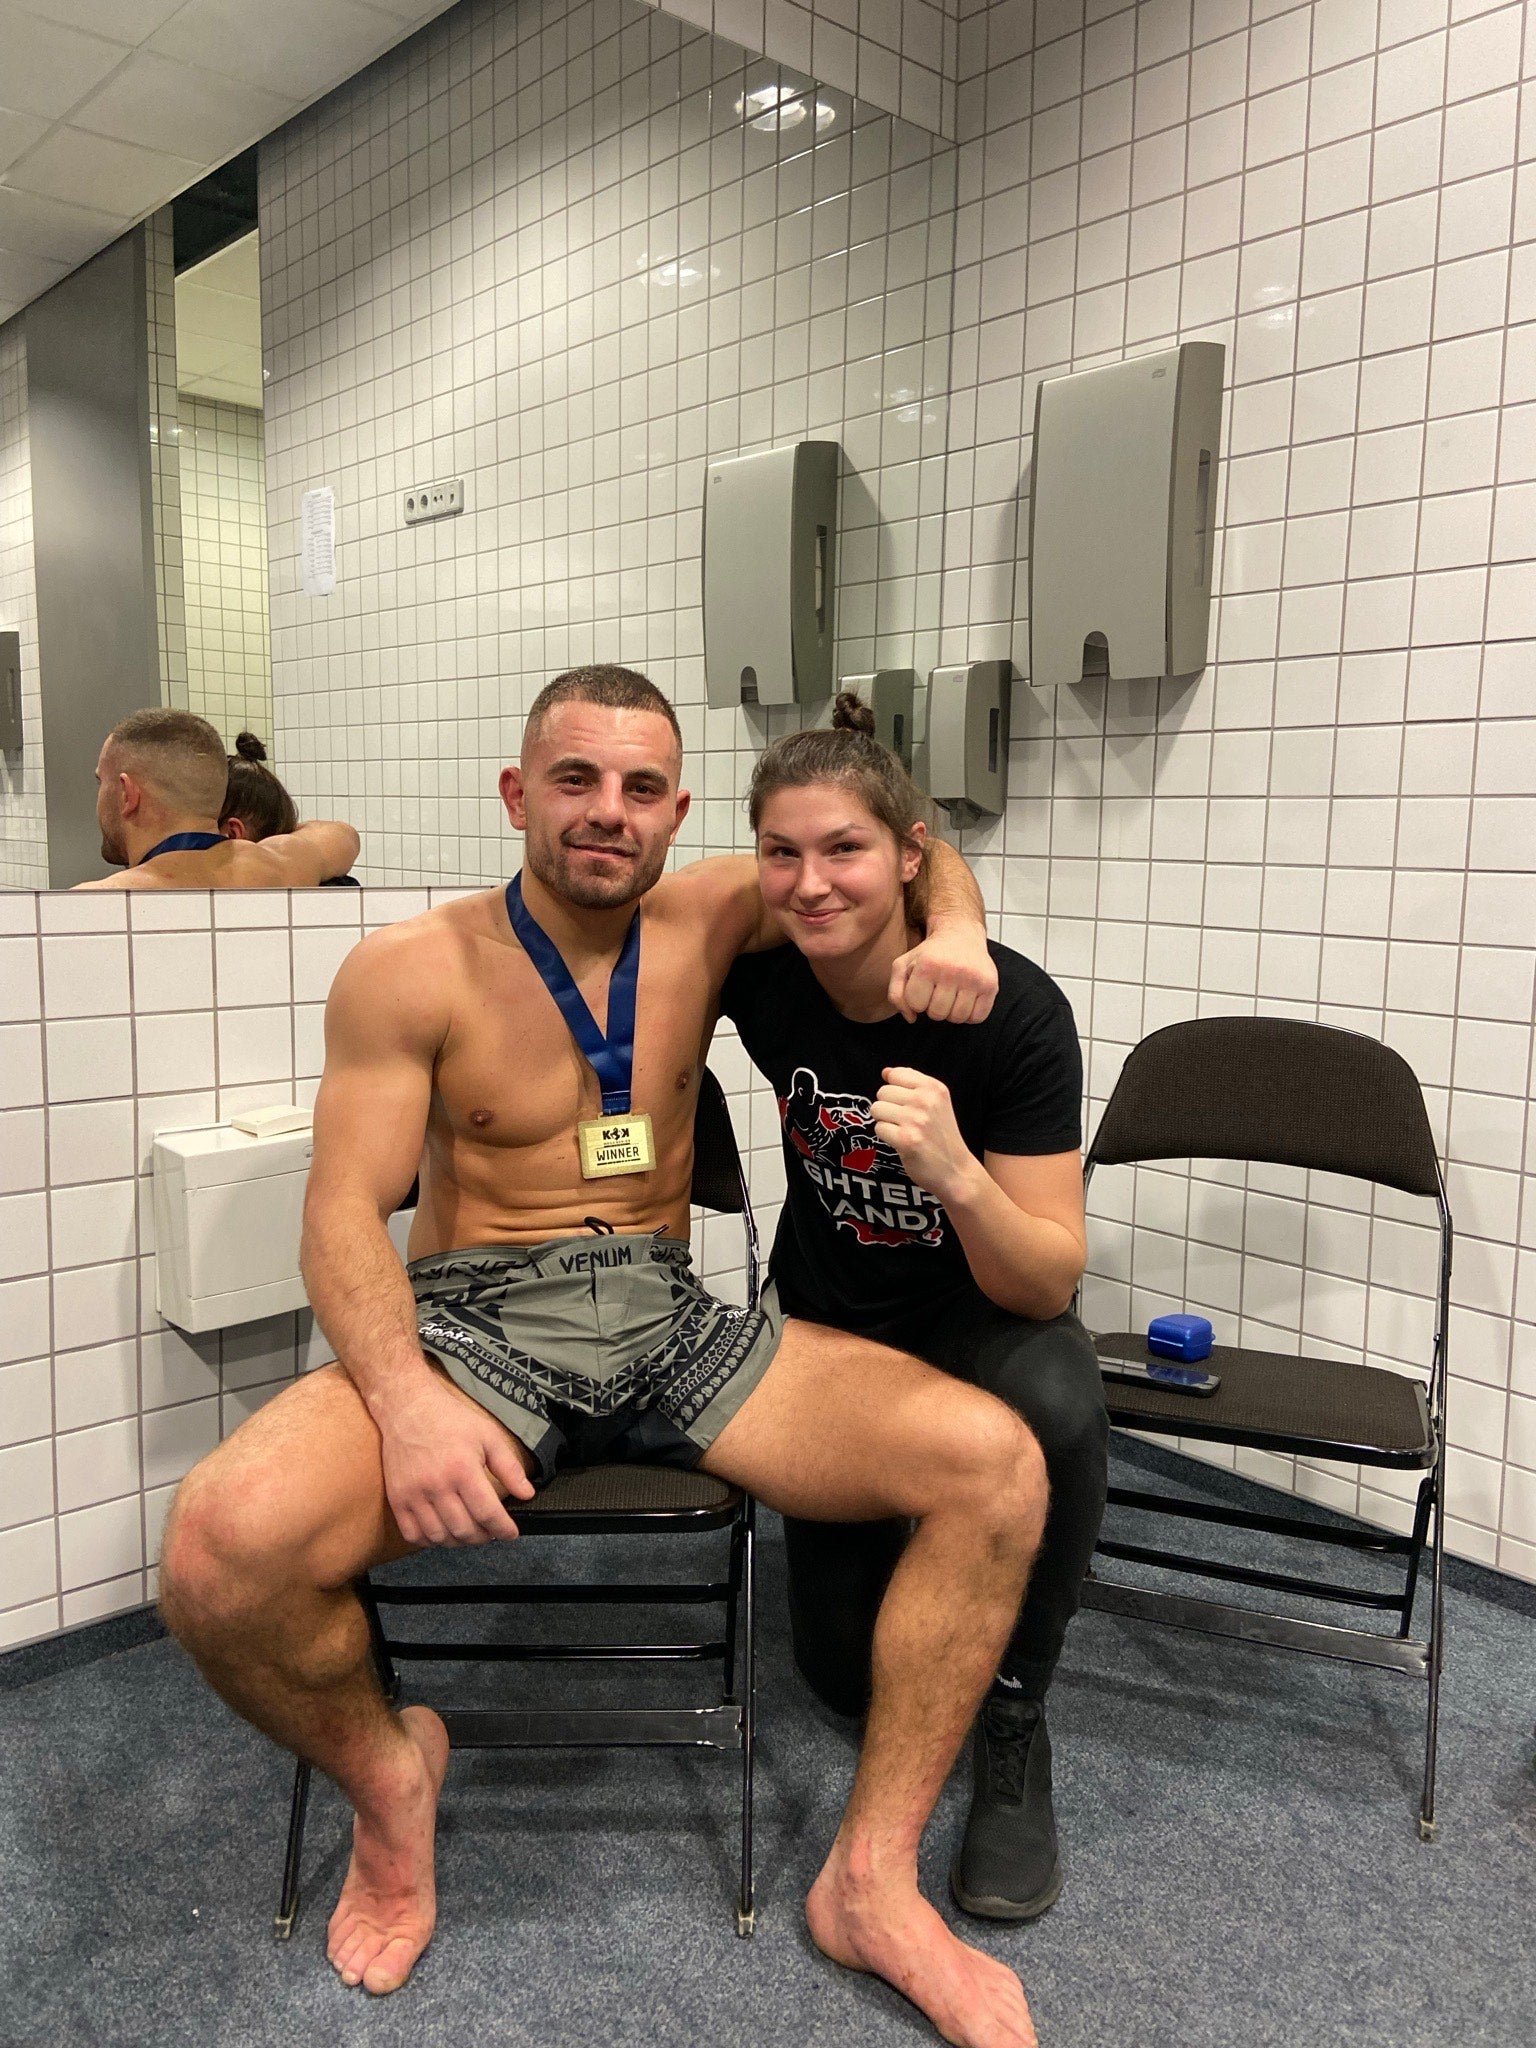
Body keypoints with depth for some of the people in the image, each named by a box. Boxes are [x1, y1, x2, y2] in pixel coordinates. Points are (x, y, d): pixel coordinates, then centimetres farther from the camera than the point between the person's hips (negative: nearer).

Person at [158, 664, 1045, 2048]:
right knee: (226, 1546, -30)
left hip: (672, 1322, 3)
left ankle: (873, 1877, -1)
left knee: (997, 1465, -17)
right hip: (471, 1323, -2)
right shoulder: (412, 972, -2)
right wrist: (406, 1399, -25)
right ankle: (386, 1772, 6)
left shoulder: (705, 920, 7)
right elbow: (345, 1215, -7)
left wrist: (951, 928, -8)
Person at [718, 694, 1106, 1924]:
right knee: (856, 1672, -1)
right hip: (826, 1321, 2)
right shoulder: (759, 974, -19)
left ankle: (1014, 1726, -11)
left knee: (1057, 1408, -38)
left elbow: (1047, 1284, -25)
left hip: (978, 1316, -2)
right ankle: (881, 1526, 34)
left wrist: (958, 1176, -44)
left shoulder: (1013, 1008, -26)